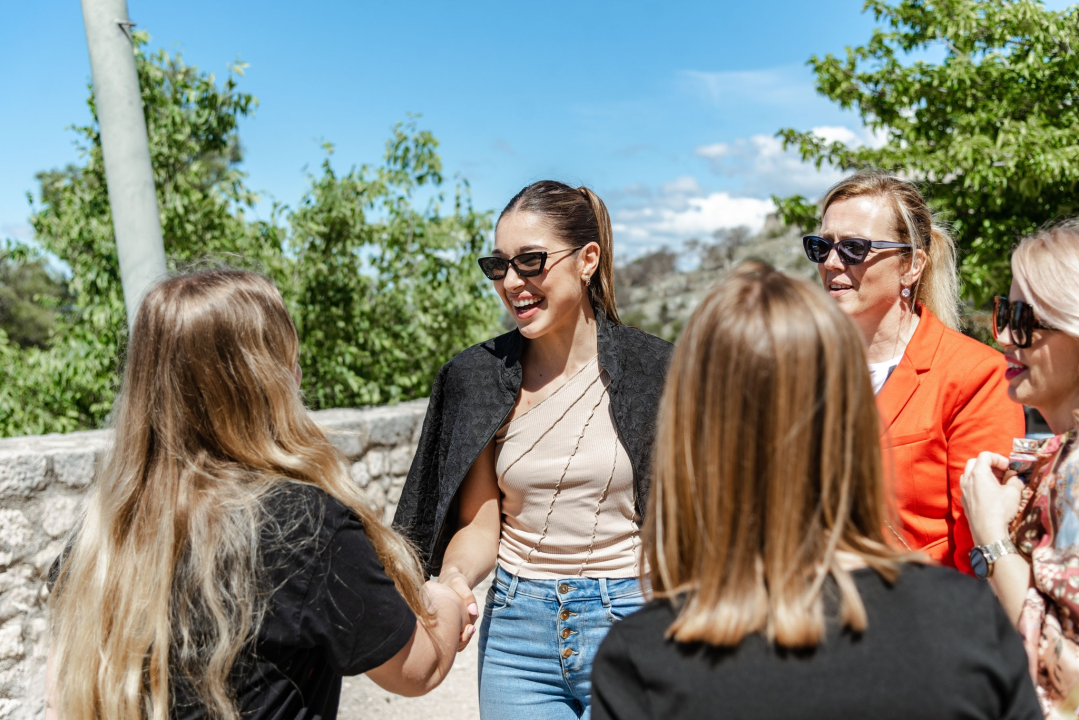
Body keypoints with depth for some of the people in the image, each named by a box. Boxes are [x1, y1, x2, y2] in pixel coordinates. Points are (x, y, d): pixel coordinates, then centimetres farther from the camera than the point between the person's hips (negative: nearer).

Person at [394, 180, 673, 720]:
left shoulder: (655, 370, -7)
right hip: (516, 629, 2)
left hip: (628, 621, -2)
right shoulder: (477, 378, -2)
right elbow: (479, 525, 1)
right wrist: (453, 579, -18)